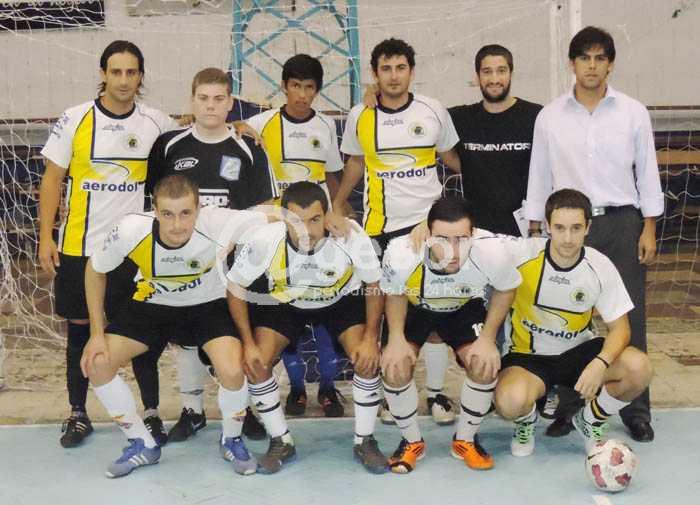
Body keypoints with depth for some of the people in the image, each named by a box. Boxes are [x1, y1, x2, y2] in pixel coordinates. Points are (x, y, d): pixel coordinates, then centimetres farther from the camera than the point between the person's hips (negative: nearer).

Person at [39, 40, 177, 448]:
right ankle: (79, 414, 23)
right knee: (80, 331, 9)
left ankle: (152, 412, 18)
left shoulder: (156, 123, 0)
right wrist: (46, 237, -5)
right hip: (79, 247, 0)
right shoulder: (76, 119, -4)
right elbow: (52, 179, 0)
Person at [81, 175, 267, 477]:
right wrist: (97, 333, -10)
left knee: (232, 371, -27)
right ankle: (142, 445, 10)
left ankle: (231, 440, 7)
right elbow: (95, 270, -8)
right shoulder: (131, 231, -28)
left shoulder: (219, 225, -35)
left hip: (208, 305, -2)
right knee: (96, 363, -12)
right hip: (153, 303, 3)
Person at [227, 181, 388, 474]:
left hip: (341, 300, -1)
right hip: (284, 304, 1)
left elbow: (374, 286, -13)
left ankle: (364, 441, 1)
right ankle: (282, 443, 4)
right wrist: (249, 344, -19)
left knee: (368, 359, -22)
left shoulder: (352, 237, -33)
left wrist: (371, 338, -20)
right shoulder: (264, 242, -32)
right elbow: (235, 290, -14)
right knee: (255, 363, -17)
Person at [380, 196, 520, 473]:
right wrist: (396, 338, -22)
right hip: (414, 307, 0)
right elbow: (395, 294, -11)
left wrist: (488, 338, -17)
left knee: (485, 364, -19)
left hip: (465, 308, 1)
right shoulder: (399, 253, -38)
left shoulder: (491, 252, -36)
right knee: (394, 366, -20)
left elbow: (505, 289, -10)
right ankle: (412, 441, 8)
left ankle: (465, 441, 9)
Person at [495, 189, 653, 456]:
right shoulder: (522, 253, -19)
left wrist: (600, 364, -27)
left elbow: (619, 327, -7)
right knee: (511, 402, -35)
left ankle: (590, 420, 8)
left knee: (639, 367, -24)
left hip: (579, 351, 3)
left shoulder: (600, 266, -11)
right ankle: (526, 422, 8)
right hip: (527, 355, -2)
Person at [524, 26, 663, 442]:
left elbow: (647, 172, 5)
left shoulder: (633, 113, 3)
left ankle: (636, 409, 13)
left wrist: (649, 228, 0)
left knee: (629, 317, 2)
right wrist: (535, 231, 5)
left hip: (622, 223, 0)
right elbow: (539, 178, 7)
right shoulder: (549, 117, 3)